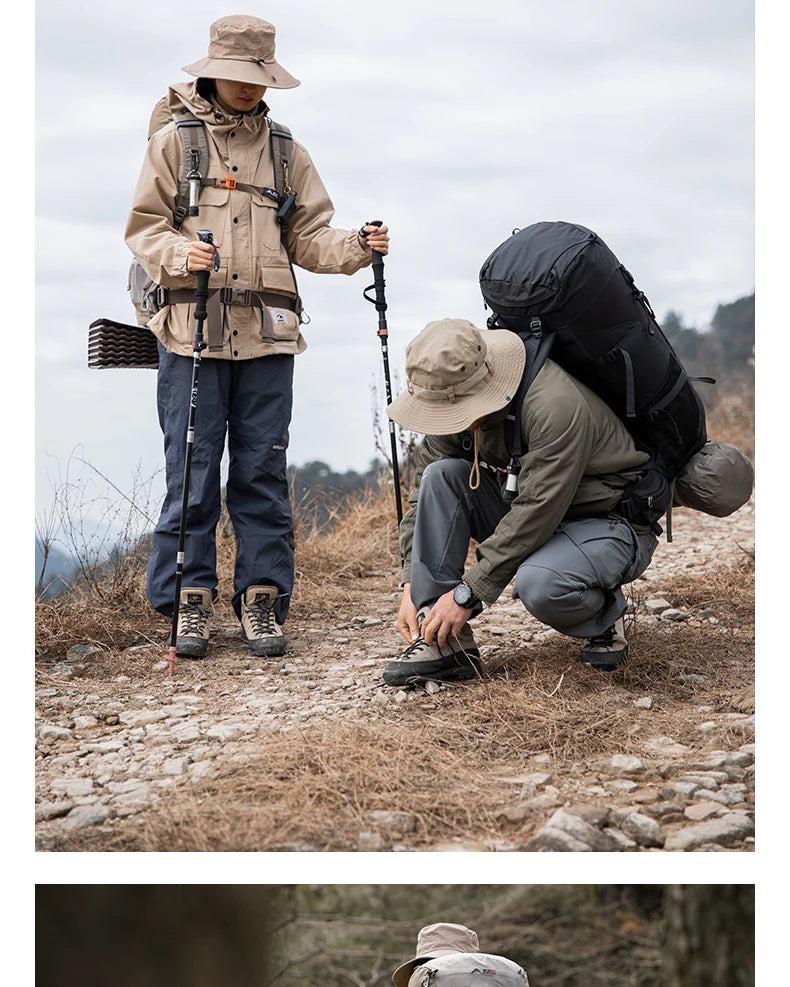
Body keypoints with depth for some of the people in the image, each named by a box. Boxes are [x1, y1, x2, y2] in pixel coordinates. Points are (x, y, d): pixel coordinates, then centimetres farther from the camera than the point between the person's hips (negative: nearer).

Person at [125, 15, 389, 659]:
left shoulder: (285, 152, 15)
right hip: (192, 329, -2)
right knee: (193, 472, -1)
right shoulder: (174, 141, 7)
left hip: (267, 337, 2)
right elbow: (144, 226, 5)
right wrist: (180, 252, -16)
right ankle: (190, 600, 8)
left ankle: (262, 600, 10)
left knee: (263, 472, 3)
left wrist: (356, 247, -6)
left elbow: (308, 237, 13)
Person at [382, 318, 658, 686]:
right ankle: (441, 641, -14)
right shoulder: (452, 404, -8)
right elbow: (424, 493, 0)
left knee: (539, 584, -38)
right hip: (529, 514, 7)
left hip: (610, 524, -7)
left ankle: (604, 618, -1)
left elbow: (537, 512, -31)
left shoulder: (555, 406, -31)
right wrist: (412, 585, -9)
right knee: (441, 475, -15)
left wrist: (468, 592, -28)